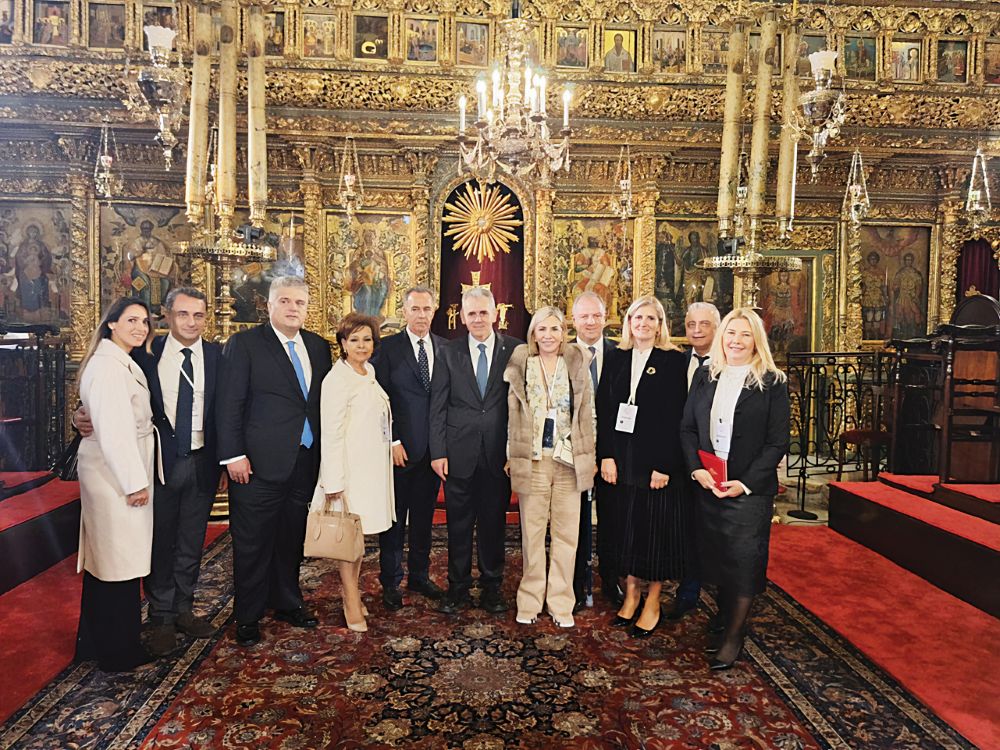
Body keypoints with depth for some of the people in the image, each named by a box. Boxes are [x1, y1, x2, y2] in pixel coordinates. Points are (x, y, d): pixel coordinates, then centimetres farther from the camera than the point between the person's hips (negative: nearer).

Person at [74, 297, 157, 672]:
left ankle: (95, 641, 34)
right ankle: (119, 651, 16)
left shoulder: (121, 363, 15)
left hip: (110, 473, 10)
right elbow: (113, 430, -22)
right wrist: (135, 482, -19)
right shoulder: (108, 365, -18)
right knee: (120, 562, 1)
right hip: (117, 474, -10)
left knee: (103, 558, 19)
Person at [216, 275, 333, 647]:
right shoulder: (244, 344, -4)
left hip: (305, 461, 5)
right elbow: (229, 403, -8)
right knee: (252, 543, 7)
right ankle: (248, 616, 24)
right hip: (259, 463, -5)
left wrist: (325, 454, 8)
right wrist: (234, 455, -13)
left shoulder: (319, 347, 10)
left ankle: (287, 602, 35)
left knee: (292, 538, 17)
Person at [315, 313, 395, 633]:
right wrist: (334, 481, -18)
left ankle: (352, 592, 28)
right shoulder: (337, 379, -14)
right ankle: (352, 604, 13)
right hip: (350, 468, -8)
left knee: (360, 531, 15)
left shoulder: (369, 374, 11)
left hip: (372, 467, 8)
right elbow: (331, 433, -16)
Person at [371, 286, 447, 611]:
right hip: (400, 448, -3)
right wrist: (392, 442, -11)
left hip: (434, 447, 4)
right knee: (394, 517, 7)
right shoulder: (387, 348, -4)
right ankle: (391, 581, 21)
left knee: (424, 515, 15)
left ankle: (419, 575, 29)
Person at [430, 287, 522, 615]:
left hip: (499, 453, 0)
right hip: (459, 453, 1)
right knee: (458, 525, 10)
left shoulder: (515, 350, -1)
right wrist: (438, 452, -4)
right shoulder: (449, 352, 3)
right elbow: (438, 406, 2)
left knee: (494, 523, 11)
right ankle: (458, 588, 27)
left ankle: (492, 587, 28)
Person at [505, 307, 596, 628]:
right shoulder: (520, 365, 6)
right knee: (532, 534, 5)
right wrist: (512, 458, 3)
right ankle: (530, 601, 19)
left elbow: (586, 414, 7)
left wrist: (589, 457, 4)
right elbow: (513, 416, 6)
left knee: (566, 534, 5)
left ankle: (561, 602, 18)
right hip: (532, 460, 0)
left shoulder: (578, 363, 6)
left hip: (569, 460, 1)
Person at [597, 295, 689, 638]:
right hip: (623, 461, 4)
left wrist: (664, 465, -15)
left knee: (657, 529, 5)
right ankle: (630, 595, 25)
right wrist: (606, 456, -5)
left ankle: (652, 603, 18)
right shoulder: (617, 360, 8)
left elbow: (674, 416, -9)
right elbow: (604, 410, 4)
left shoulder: (673, 361, -4)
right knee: (627, 528, 10)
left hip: (658, 461, -3)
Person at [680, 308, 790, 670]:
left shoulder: (773, 383, -5)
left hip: (750, 489, -3)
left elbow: (778, 442, -7)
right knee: (716, 556, 13)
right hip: (706, 486, 4)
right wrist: (697, 470, -7)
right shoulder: (704, 377, 7)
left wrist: (745, 484, -14)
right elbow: (687, 428, 7)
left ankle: (733, 636, 18)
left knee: (744, 561, 3)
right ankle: (724, 618, 34)